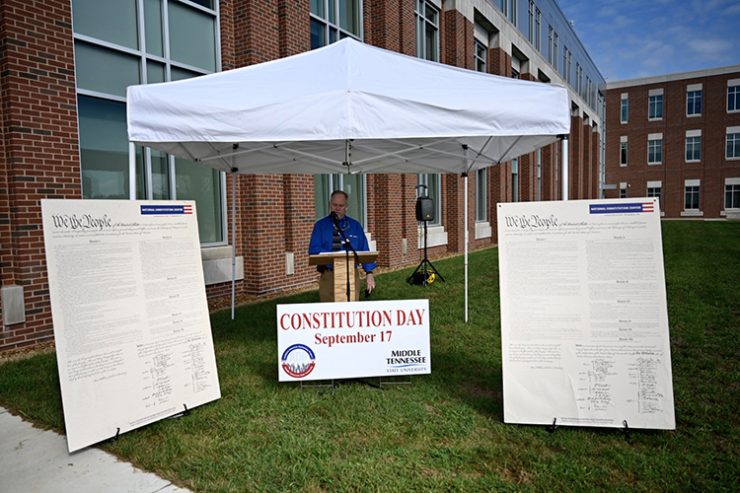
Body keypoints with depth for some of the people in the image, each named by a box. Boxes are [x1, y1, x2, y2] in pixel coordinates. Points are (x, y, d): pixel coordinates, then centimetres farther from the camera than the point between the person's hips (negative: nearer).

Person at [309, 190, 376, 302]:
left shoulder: (355, 225, 9)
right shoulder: (320, 225, 6)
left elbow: (364, 251, 5)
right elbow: (314, 250, -4)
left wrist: (369, 273, -5)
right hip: (328, 276, -1)